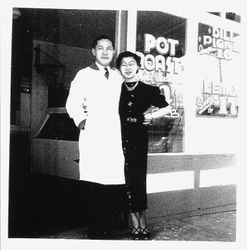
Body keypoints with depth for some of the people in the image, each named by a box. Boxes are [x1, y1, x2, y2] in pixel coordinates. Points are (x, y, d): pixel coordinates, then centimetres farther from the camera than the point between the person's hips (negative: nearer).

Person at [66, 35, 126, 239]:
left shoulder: (118, 76, 20)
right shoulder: (84, 75, 7)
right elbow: (72, 103, 0)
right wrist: (82, 121, -14)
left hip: (116, 138, 4)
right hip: (93, 138, -4)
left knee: (116, 185, 0)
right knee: (97, 187, -6)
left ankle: (108, 229, 16)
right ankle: (95, 232, 8)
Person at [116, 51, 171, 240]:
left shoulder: (148, 90, 4)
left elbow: (167, 109, 10)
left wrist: (150, 116, -2)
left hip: (139, 141, -1)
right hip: (120, 141, 1)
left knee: (138, 181, -2)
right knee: (127, 181, -1)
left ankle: (141, 225, 12)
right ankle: (138, 226, 8)